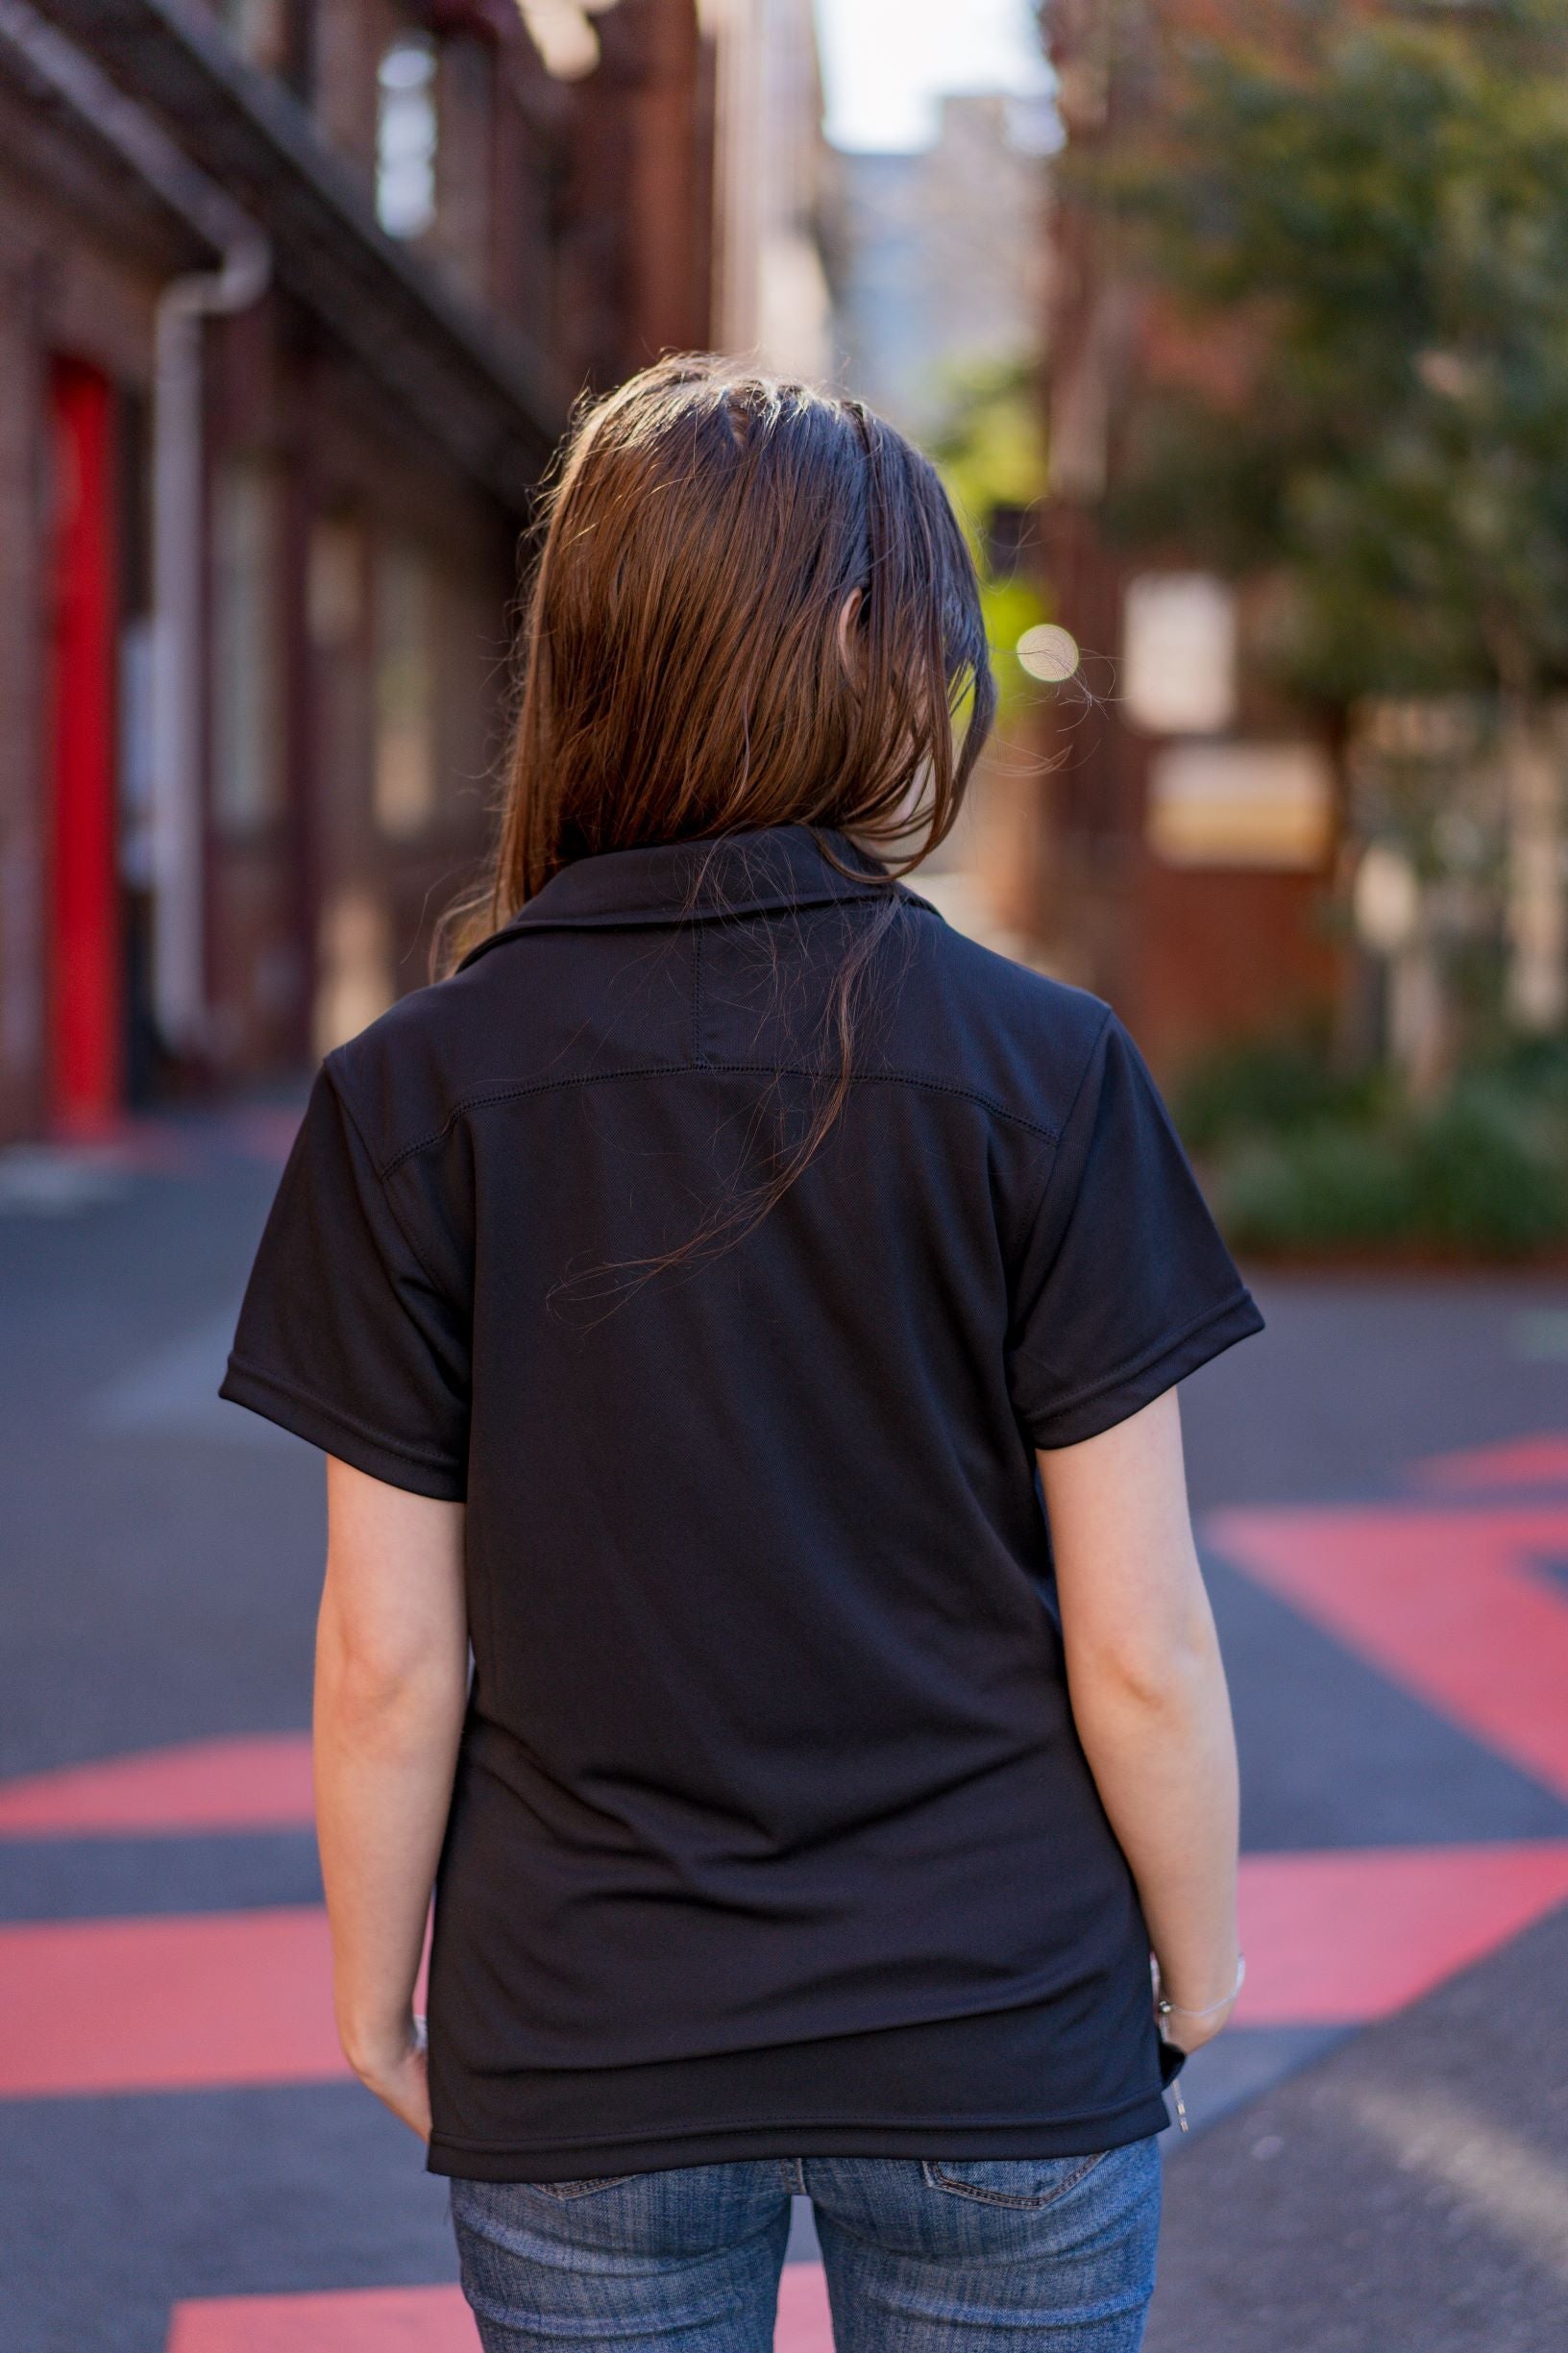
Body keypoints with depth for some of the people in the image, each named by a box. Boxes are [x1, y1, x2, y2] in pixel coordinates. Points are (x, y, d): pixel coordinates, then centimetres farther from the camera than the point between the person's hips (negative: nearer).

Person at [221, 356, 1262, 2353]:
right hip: (997, 2057, -1)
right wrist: (1197, 1958, 7)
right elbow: (1140, 1650, -9)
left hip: (580, 2066, 1)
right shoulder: (1044, 1072, -12)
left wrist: (371, 1993, 9)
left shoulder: (412, 1098, -9)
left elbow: (391, 1665, -6)